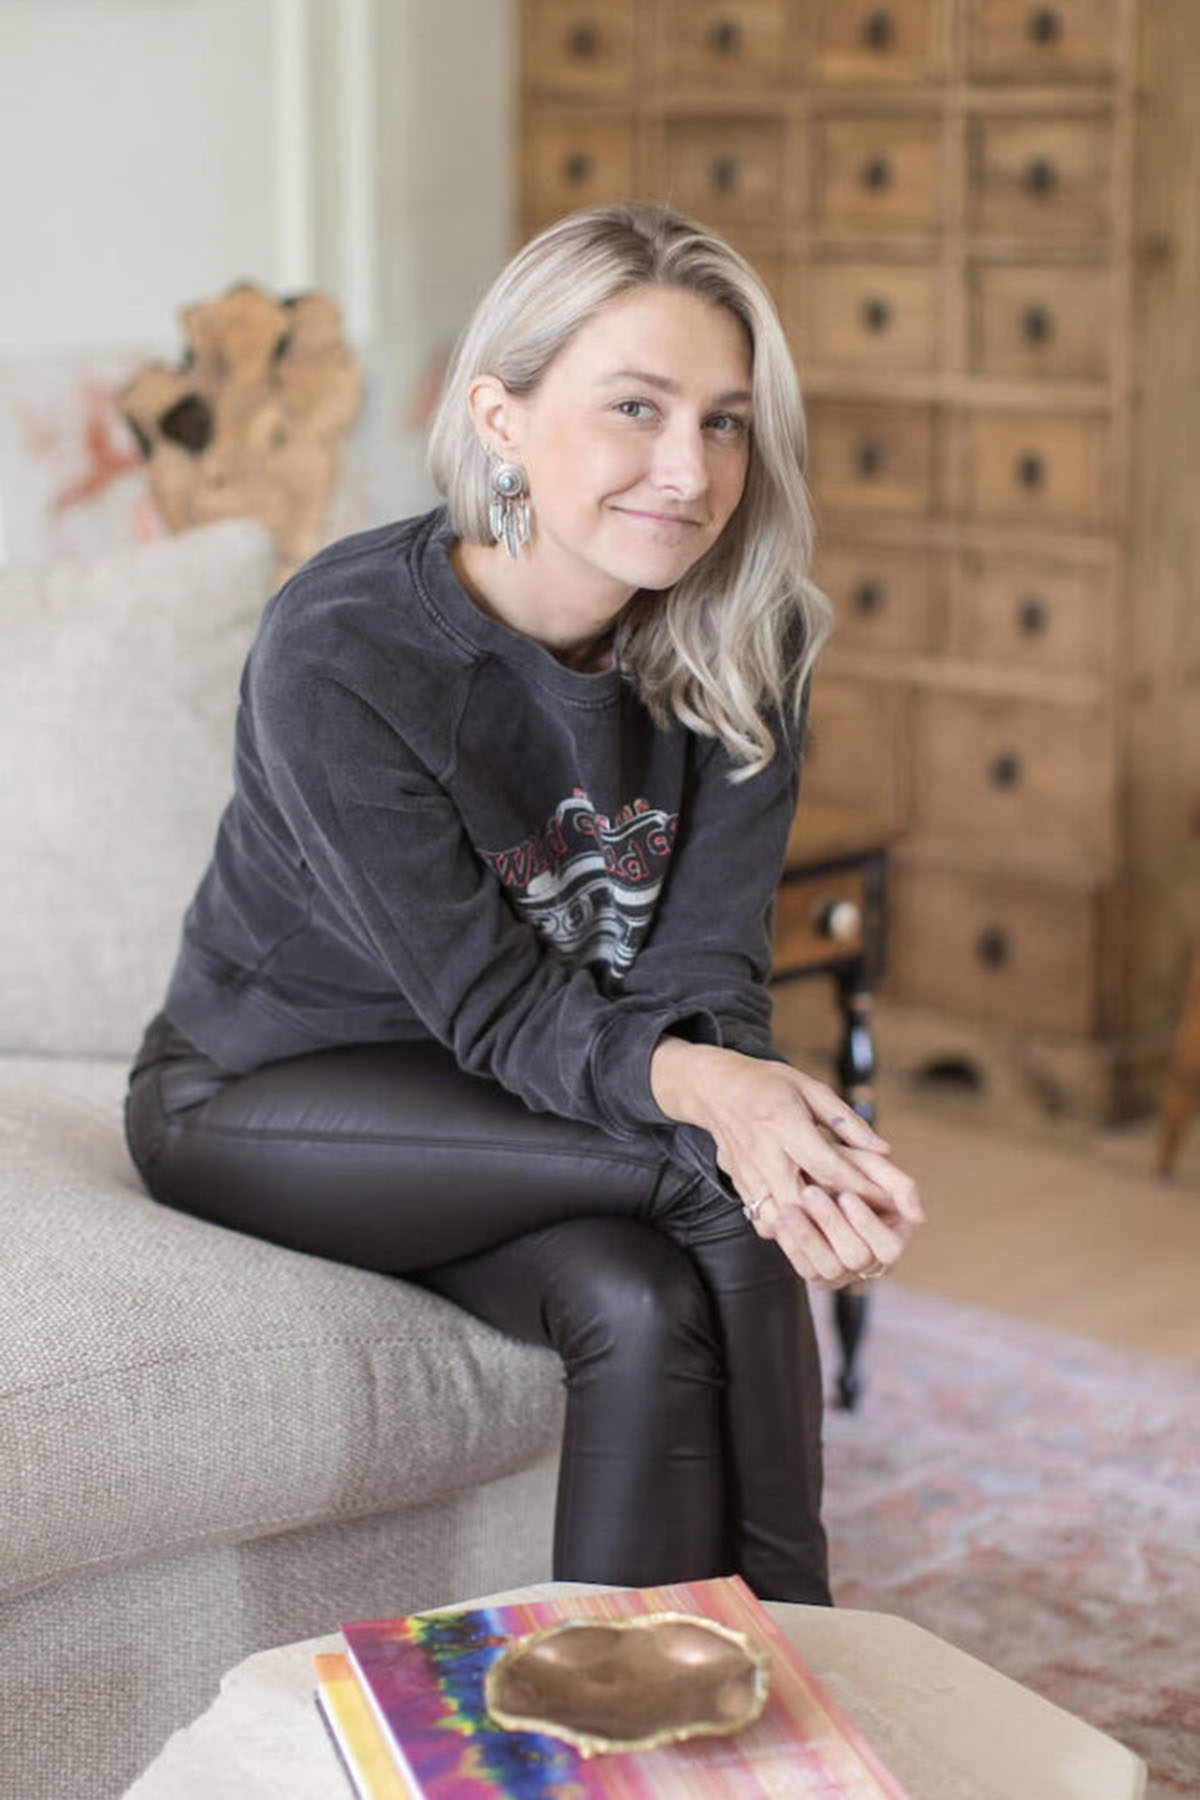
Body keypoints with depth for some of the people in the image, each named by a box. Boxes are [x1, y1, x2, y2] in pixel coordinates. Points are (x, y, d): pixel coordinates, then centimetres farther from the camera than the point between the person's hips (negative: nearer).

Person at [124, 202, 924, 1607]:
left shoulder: (743, 648, -12)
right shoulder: (336, 649, -27)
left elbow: (699, 966, -15)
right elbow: (490, 1002, -25)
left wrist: (769, 1107, -38)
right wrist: (700, 1094, -44)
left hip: (523, 1110, 4)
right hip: (263, 1099, -4)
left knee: (644, 1304, -28)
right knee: (687, 1226, -27)